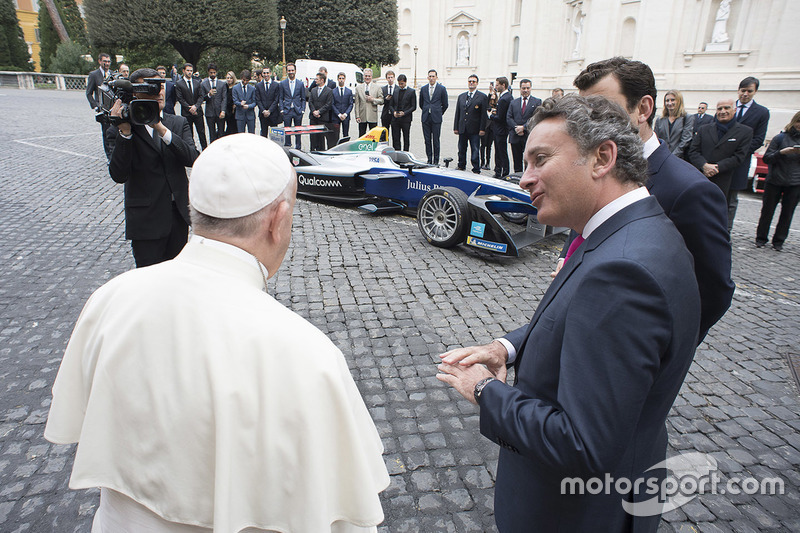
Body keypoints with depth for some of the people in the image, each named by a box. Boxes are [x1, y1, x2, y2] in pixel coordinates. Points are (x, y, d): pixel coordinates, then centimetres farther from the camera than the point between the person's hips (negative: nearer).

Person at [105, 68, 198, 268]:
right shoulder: (120, 130, -4)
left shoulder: (178, 123, 7)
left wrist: (161, 129, -22)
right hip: (146, 220, -3)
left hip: (179, 214, 4)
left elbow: (191, 158, -10)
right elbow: (119, 175, -16)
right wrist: (125, 132, -23)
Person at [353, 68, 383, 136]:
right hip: (362, 117, 1)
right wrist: (357, 116, -2)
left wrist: (373, 99, -12)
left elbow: (382, 101, 4)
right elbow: (357, 104, 6)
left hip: (373, 117, -1)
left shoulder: (377, 87, 8)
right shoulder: (358, 88, 10)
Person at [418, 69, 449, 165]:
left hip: (436, 118, -3)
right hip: (425, 118, 3)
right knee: (427, 140, 5)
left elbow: (445, 104, 7)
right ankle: (429, 160, 12)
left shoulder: (442, 89, 1)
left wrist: (438, 113, 13)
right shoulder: (423, 89, 10)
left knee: (436, 140, -2)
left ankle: (436, 160, 5)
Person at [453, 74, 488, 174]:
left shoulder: (482, 97, -1)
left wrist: (482, 129, -11)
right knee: (461, 150, 12)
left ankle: (476, 170, 8)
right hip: (462, 129, 4)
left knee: (475, 151, -1)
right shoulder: (461, 96, 13)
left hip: (475, 130, -4)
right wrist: (456, 127, 8)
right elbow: (457, 113, 14)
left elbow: (484, 115, -4)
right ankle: (461, 167, 27)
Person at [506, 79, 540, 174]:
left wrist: (523, 127, -15)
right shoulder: (513, 102, 16)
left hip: (529, 137, -3)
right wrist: (516, 127, -11)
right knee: (517, 162, 8)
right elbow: (508, 118, 6)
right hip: (515, 137, 3)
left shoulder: (537, 102, 6)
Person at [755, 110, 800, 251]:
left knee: (787, 213, 4)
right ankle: (761, 238, 16)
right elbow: (766, 158, -3)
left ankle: (778, 241, 13)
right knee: (767, 210, 3)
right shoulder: (781, 138, 0)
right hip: (775, 181, -2)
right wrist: (782, 152, -19)